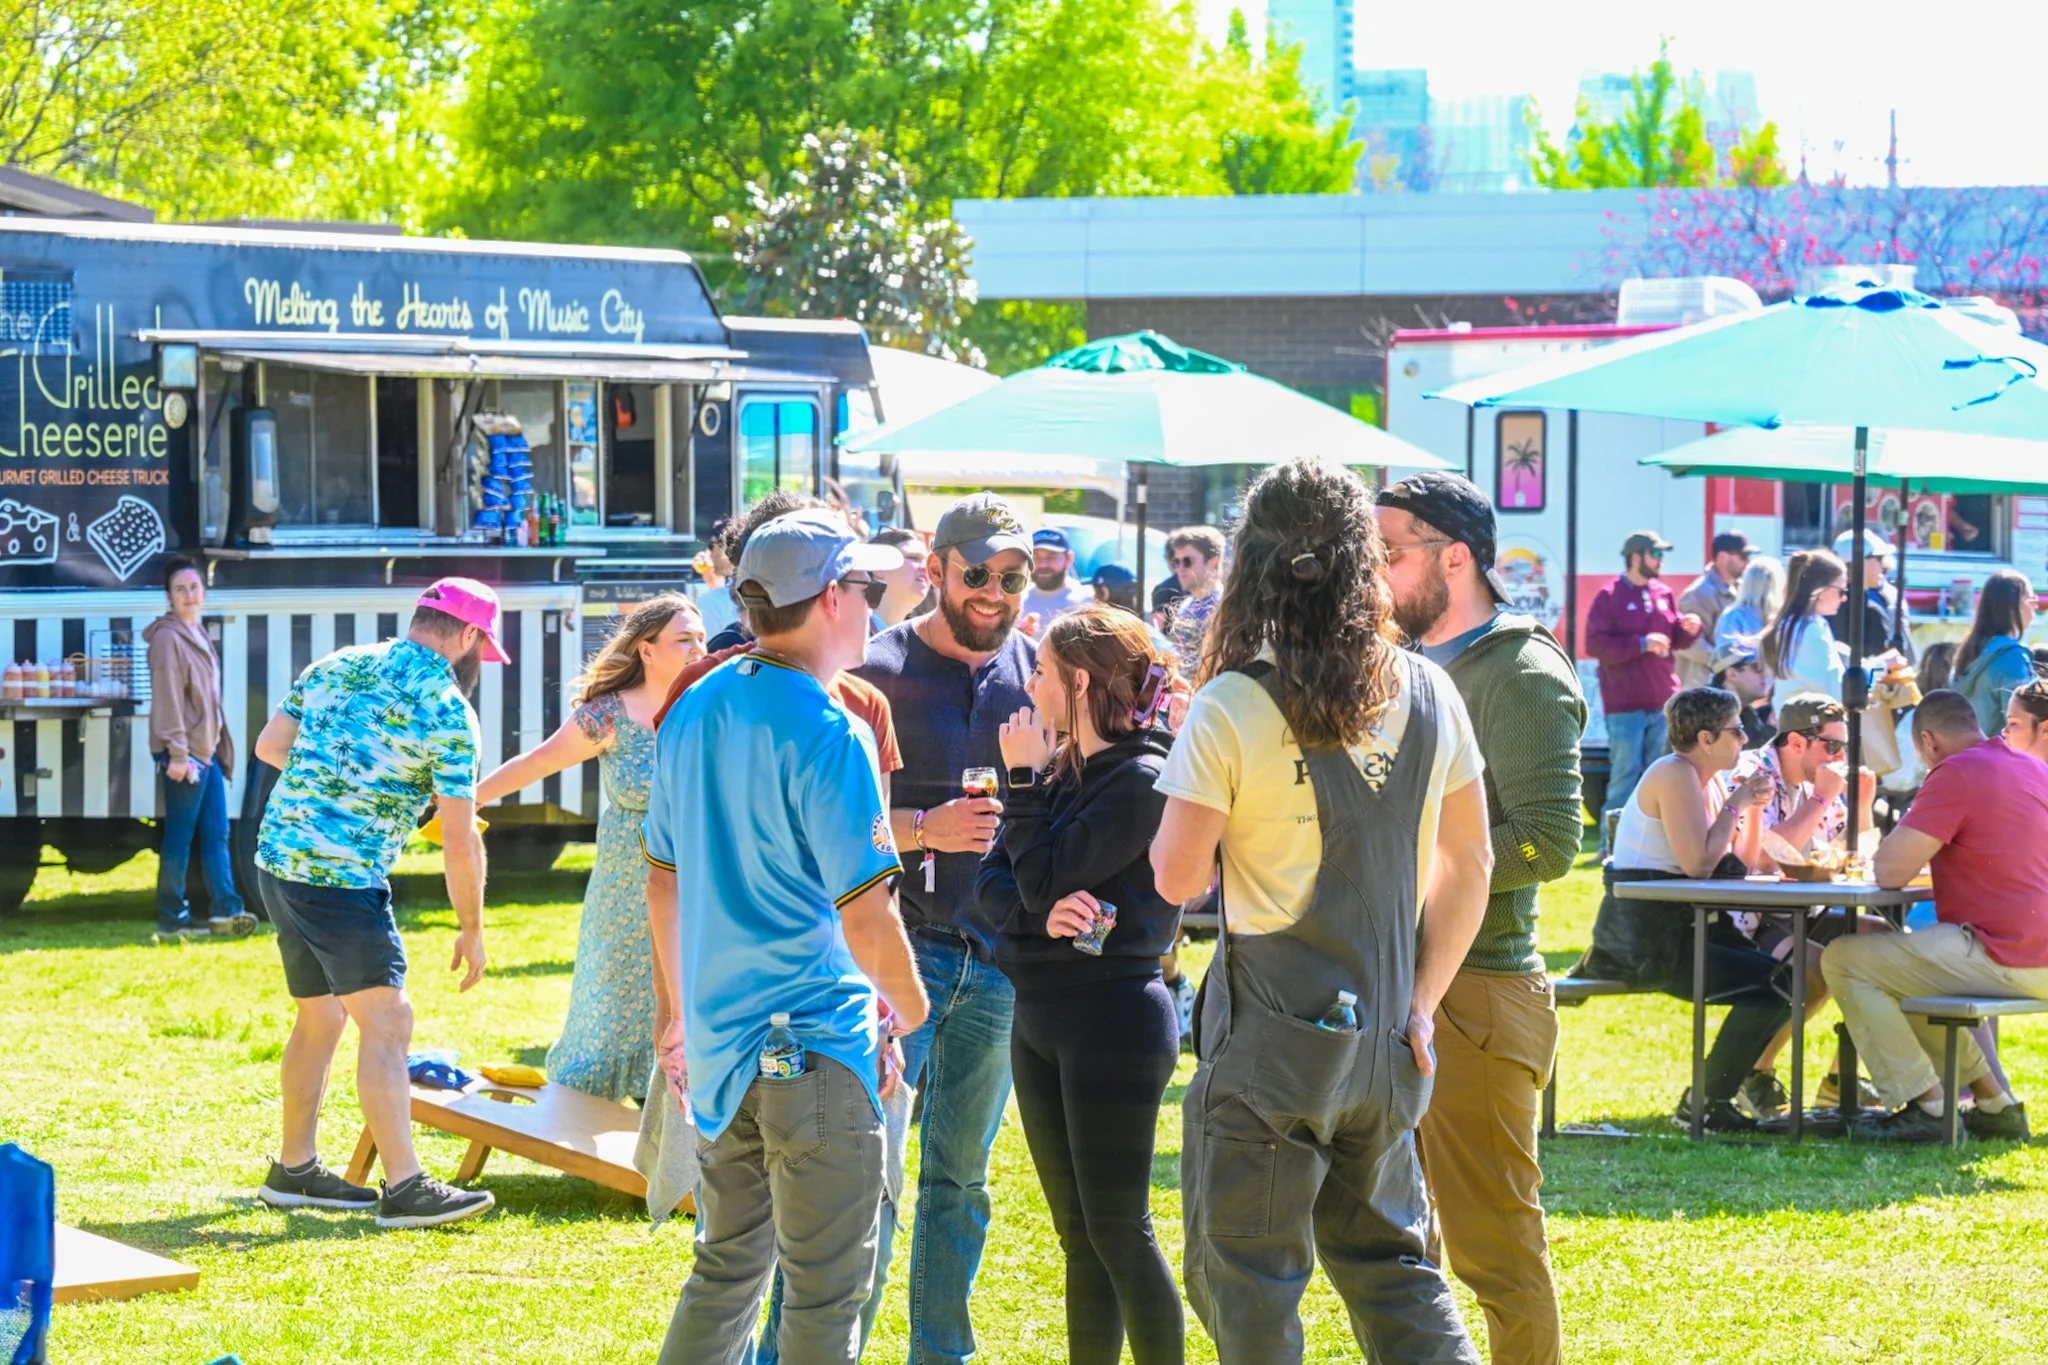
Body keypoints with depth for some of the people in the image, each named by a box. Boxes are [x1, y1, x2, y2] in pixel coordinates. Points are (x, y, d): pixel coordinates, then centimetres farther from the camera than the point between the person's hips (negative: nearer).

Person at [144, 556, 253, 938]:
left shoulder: (198, 634, 16)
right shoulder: (167, 638, -12)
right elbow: (167, 698, -17)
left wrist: (219, 746, 17)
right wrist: (177, 753, -21)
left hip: (207, 750, 9)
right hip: (184, 753, -9)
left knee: (216, 833, 5)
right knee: (180, 836, -3)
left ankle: (226, 909, 3)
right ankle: (171, 915, 3)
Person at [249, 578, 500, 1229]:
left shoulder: (335, 667, 11)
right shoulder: (447, 711, -8)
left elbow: (269, 746, 15)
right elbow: (461, 842, -8)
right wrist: (471, 930, 3)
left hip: (278, 857, 8)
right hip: (343, 877, -8)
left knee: (319, 1018, 19)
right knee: (386, 1021, -8)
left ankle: (294, 1169, 28)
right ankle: (404, 1188, -13)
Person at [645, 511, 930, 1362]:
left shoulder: (691, 715, 8)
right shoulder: (828, 736, -16)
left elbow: (663, 881, 15)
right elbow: (864, 915, -18)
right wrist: (914, 1017, -2)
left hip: (717, 1039, 8)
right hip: (815, 1048, -8)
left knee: (727, 1268, 19)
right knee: (826, 1293, 1)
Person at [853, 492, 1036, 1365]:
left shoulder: (1038, 673, 8)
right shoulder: (880, 671, -5)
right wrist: (923, 829, -21)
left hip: (999, 957, 5)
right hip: (896, 945, -5)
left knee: (961, 1174, 12)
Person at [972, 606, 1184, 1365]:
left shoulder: (1141, 779, -14)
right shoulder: (1058, 767, 10)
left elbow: (1045, 881, -18)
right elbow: (991, 887, 4)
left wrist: (1024, 780, -9)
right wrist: (1043, 914, -16)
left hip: (1112, 1021, -8)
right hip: (1039, 1018, 8)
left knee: (1118, 1231, -5)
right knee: (1077, 1236, 12)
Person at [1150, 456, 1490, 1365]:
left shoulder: (1233, 709, -13)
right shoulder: (1427, 695, 2)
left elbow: (1177, 877, -11)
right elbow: (1468, 864, 8)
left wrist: (1178, 809, 8)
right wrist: (1421, 1001, 13)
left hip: (1268, 1046, -5)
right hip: (1382, 1040, 5)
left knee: (1245, 1282, 4)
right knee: (1390, 1260, 18)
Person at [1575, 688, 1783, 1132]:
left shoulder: (1707, 780, 16)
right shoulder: (1675, 775, -14)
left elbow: (1742, 863, 14)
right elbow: (1698, 863, -23)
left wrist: (1751, 805, 0)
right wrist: (1736, 805, -11)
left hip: (1674, 929, 10)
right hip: (1644, 938, -10)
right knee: (1776, 982, -16)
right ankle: (1706, 1103, -6)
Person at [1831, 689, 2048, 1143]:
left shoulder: (1956, 774, -12)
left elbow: (1890, 872, -14)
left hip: (2003, 960, -9)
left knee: (1844, 961, -1)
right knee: (1902, 965, 30)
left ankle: (1925, 1106, -5)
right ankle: (1994, 1102, 25)